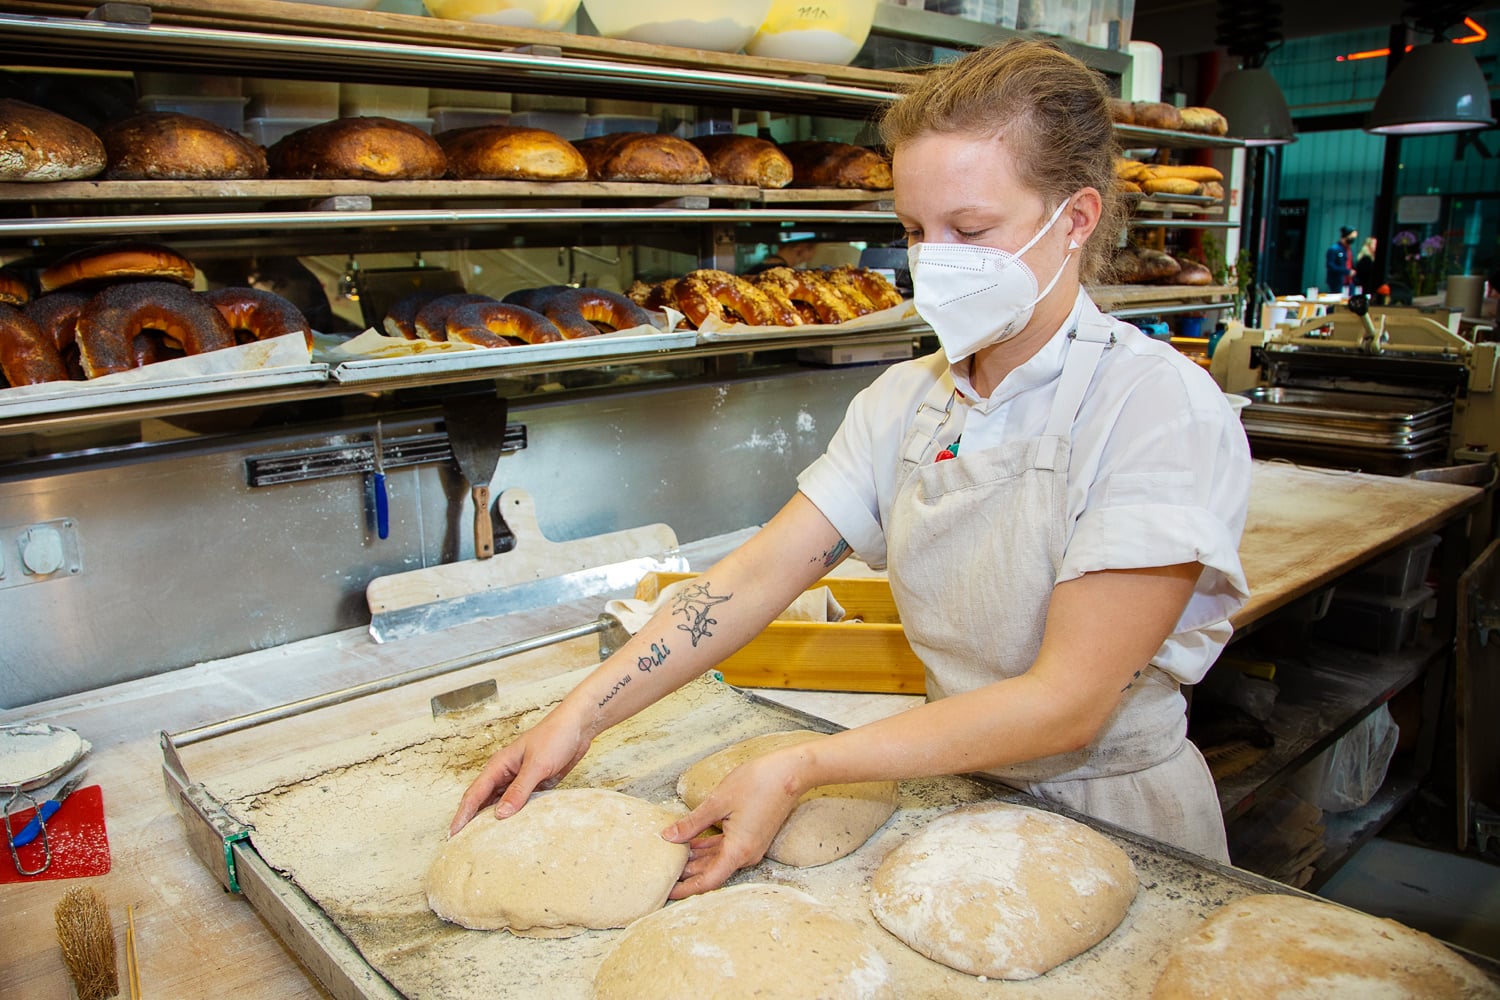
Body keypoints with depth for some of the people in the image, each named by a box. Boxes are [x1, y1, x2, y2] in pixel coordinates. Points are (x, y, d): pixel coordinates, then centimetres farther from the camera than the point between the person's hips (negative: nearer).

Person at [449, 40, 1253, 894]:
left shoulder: (1161, 406, -22)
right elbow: (761, 572, -9)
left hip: (1118, 817, -4)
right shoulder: (905, 400, -4)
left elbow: (1067, 704, -26)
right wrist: (580, 717, -18)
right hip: (957, 786, 4)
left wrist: (799, 769, -31)